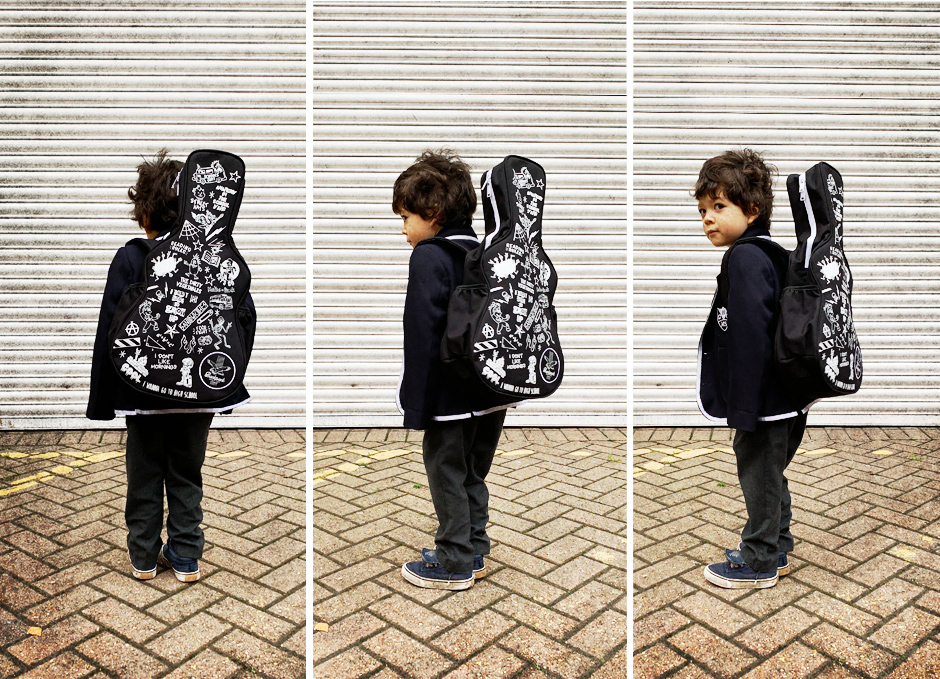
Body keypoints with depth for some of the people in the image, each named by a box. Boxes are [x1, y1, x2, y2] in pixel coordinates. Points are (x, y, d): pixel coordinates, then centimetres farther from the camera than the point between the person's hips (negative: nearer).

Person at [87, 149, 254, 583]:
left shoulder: (131, 259, -11)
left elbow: (111, 332, -10)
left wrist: (102, 397, -2)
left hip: (143, 389, -2)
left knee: (145, 473, 14)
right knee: (187, 474, 14)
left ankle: (144, 556, 24)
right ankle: (186, 557, 20)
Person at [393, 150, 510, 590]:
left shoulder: (429, 257, -14)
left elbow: (422, 334, -17)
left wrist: (415, 403, -13)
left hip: (452, 394, -8)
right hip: (493, 390, 8)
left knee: (446, 475, 6)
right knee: (473, 474, 19)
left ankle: (453, 564, 15)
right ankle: (474, 552, 29)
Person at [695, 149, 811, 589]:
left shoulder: (745, 258, -19)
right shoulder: (769, 253, 12)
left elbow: (749, 336, -25)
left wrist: (744, 407, -23)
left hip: (765, 399, -10)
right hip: (784, 395, 10)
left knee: (758, 474, 4)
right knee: (769, 472, 21)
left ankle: (758, 563, 19)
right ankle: (776, 551, 36)